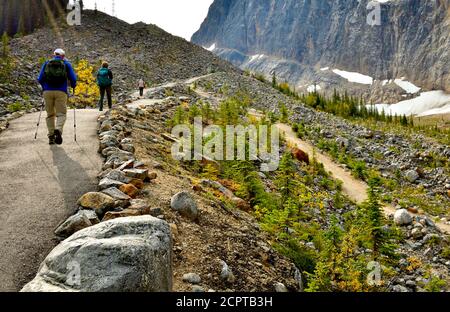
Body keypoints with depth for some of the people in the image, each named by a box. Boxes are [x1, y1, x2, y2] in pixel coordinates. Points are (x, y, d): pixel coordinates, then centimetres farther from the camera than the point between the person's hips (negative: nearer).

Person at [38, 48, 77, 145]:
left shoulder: (46, 63, 14)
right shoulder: (66, 64, 10)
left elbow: (40, 79, 10)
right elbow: (73, 78, 3)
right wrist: (73, 86, 23)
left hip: (47, 92, 2)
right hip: (61, 92, -2)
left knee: (50, 114, 12)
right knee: (61, 114, 1)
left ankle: (51, 136, 9)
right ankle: (58, 130, -26)